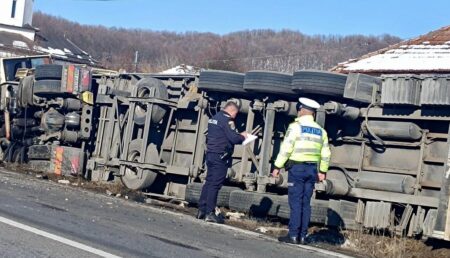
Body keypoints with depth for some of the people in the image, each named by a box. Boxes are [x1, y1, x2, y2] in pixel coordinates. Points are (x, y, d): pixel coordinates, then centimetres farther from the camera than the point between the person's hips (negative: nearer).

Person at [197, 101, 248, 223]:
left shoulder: (214, 118, 16)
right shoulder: (227, 120, -12)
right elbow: (233, 138, -19)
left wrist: (238, 135, 18)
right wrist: (242, 136, 2)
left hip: (210, 153, 9)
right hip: (220, 156, -9)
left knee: (209, 182, 12)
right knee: (215, 185, -7)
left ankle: (201, 210, 14)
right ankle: (210, 213, -6)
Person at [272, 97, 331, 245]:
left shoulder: (295, 126, -6)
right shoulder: (320, 130, 11)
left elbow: (286, 149, -11)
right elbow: (325, 154, 12)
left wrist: (277, 167, -7)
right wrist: (322, 171, 20)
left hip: (297, 168, -5)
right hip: (312, 169, 5)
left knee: (295, 202, -5)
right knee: (306, 203, 7)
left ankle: (293, 235, -7)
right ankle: (302, 236, 8)